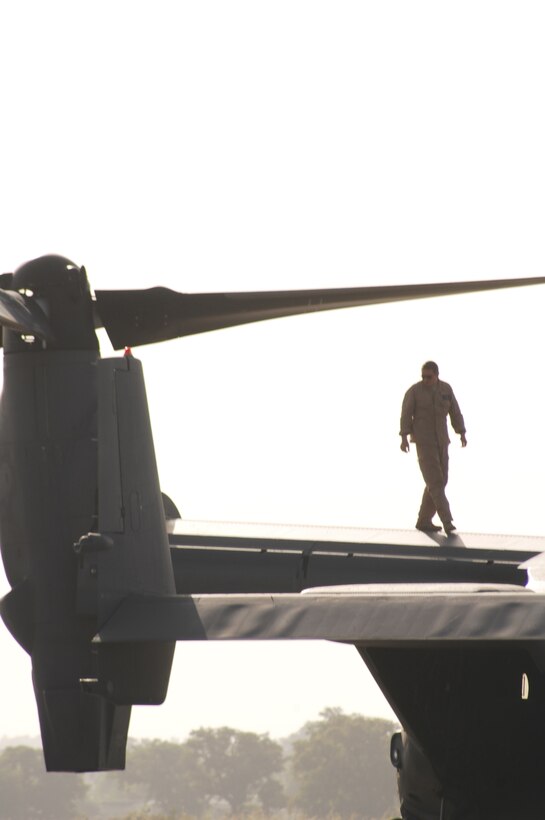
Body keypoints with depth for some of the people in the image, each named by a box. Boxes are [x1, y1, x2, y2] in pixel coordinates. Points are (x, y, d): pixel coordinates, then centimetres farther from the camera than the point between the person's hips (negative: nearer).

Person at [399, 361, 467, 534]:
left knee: (438, 481, 6)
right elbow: (406, 414, -10)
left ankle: (424, 520, 17)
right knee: (435, 481, -14)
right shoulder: (414, 391, -8)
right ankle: (447, 522, -19)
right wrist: (404, 438, -19)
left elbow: (455, 413, 9)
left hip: (441, 441, 6)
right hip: (423, 441, -6)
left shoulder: (446, 389, 5)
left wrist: (462, 434, 1)